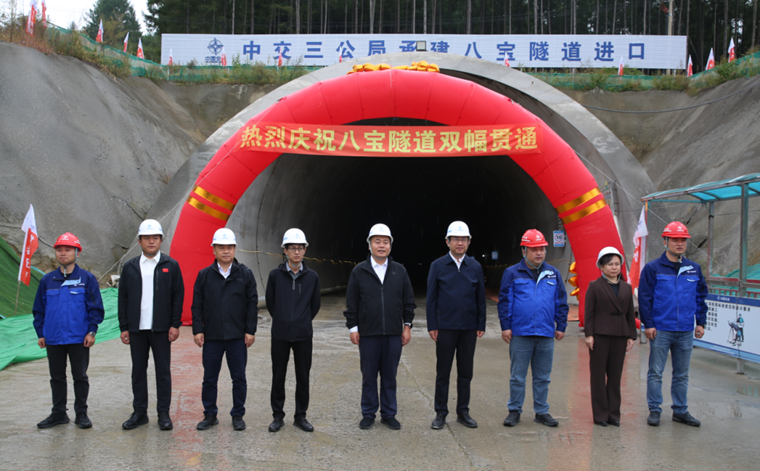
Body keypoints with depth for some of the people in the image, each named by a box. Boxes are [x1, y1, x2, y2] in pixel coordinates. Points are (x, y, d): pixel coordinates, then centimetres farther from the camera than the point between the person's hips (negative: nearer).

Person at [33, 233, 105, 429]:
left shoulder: (87, 278, -2)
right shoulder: (47, 280, 6)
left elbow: (96, 307, -2)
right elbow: (39, 309, 11)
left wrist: (92, 331, -8)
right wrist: (40, 333, 6)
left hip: (79, 339, -3)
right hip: (53, 339, 3)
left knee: (80, 376, 6)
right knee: (57, 377, 13)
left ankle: (81, 414, 17)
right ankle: (58, 413, 24)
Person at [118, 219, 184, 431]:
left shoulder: (171, 265, 2)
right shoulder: (130, 267, 8)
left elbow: (178, 296, 0)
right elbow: (122, 298, 8)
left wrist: (175, 325, -6)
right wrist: (124, 327, 2)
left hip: (161, 328, -2)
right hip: (136, 328, 2)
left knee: (163, 371, 3)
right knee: (138, 371, 8)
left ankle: (164, 413, 11)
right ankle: (139, 412, 18)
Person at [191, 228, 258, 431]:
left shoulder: (245, 274, 2)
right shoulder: (204, 275, 4)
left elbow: (252, 304, 2)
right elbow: (197, 305, 4)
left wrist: (251, 331, -3)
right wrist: (197, 330, -3)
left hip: (237, 337, -1)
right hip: (211, 336, 1)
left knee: (239, 378, 6)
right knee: (209, 378, 8)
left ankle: (238, 415, 19)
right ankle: (210, 415, 21)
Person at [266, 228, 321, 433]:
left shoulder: (312, 277, 1)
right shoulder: (275, 275, -2)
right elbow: (270, 302, 8)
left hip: (303, 335, 1)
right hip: (280, 335, -1)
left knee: (303, 378, 6)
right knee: (278, 377, 6)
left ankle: (301, 416, 19)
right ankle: (278, 416, 19)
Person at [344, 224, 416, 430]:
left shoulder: (400, 271, 6)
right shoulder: (359, 271, 2)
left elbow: (408, 300, 9)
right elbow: (351, 302, 2)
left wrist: (407, 325, 5)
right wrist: (353, 327, -2)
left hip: (394, 334, 1)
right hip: (368, 334, -1)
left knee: (390, 376, 8)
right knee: (369, 376, 6)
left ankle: (389, 414, 20)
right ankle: (368, 414, 19)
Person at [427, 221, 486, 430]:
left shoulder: (475, 267, 6)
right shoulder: (438, 266, 1)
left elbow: (481, 298, 9)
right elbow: (431, 298, 0)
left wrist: (481, 325, 4)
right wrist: (432, 326, -5)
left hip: (469, 328, 2)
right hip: (445, 327, -2)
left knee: (465, 372, 9)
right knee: (443, 372, 4)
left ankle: (463, 412, 20)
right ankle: (441, 413, 14)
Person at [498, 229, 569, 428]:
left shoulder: (553, 274, 9)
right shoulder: (512, 273, 0)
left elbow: (561, 303, 12)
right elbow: (504, 301, -1)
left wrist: (561, 326, 8)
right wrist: (505, 326, -6)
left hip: (546, 334, 3)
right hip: (520, 334, -3)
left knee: (543, 377, 11)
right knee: (517, 376, 5)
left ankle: (541, 412, 22)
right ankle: (514, 411, 17)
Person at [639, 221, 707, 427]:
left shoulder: (694, 269, 8)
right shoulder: (653, 268, -4)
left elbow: (701, 297, 15)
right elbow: (644, 298, -5)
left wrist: (701, 322, 11)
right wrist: (648, 324, -9)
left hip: (686, 331, 4)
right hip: (660, 330, -4)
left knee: (682, 374, 13)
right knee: (656, 373, 3)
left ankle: (681, 411, 23)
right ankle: (654, 410, 12)